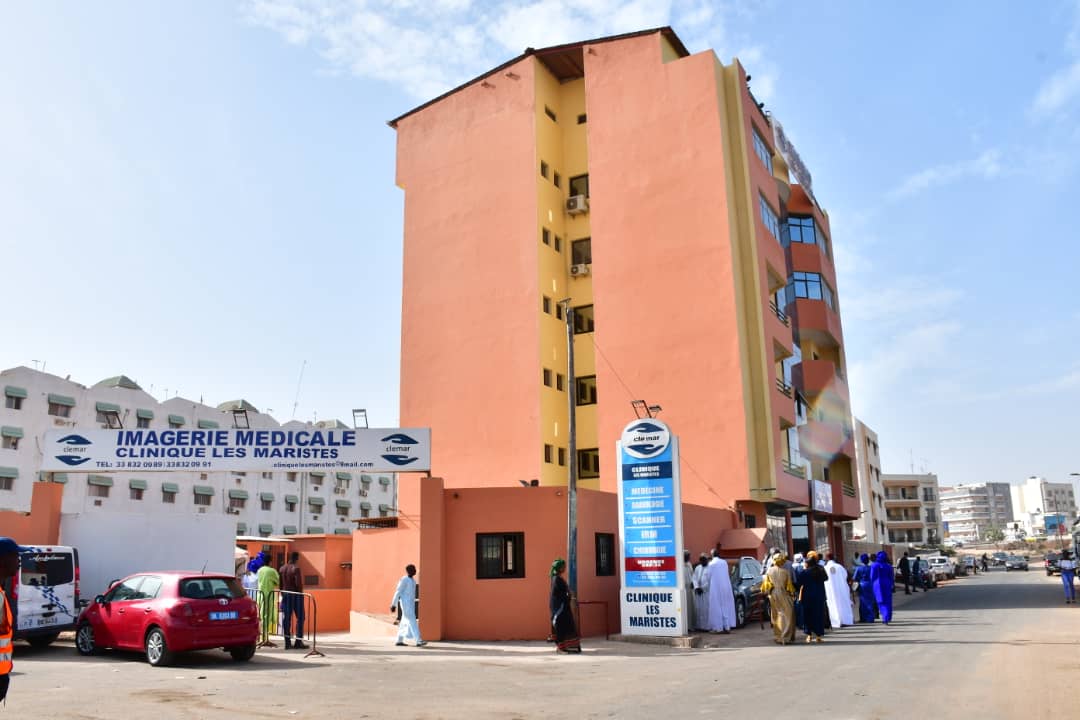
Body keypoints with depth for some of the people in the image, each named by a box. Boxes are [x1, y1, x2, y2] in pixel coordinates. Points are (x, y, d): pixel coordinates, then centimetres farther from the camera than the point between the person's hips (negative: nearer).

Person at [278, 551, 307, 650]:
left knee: (286, 619, 7)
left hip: (285, 595, 6)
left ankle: (288, 642, 8)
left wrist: (283, 593, 14)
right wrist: (301, 593, -4)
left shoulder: (282, 569, 7)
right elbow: (299, 583, -17)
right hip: (296, 595, -6)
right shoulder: (296, 568, -13)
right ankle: (298, 642, -1)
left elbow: (280, 583, 8)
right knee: (300, 618, 2)